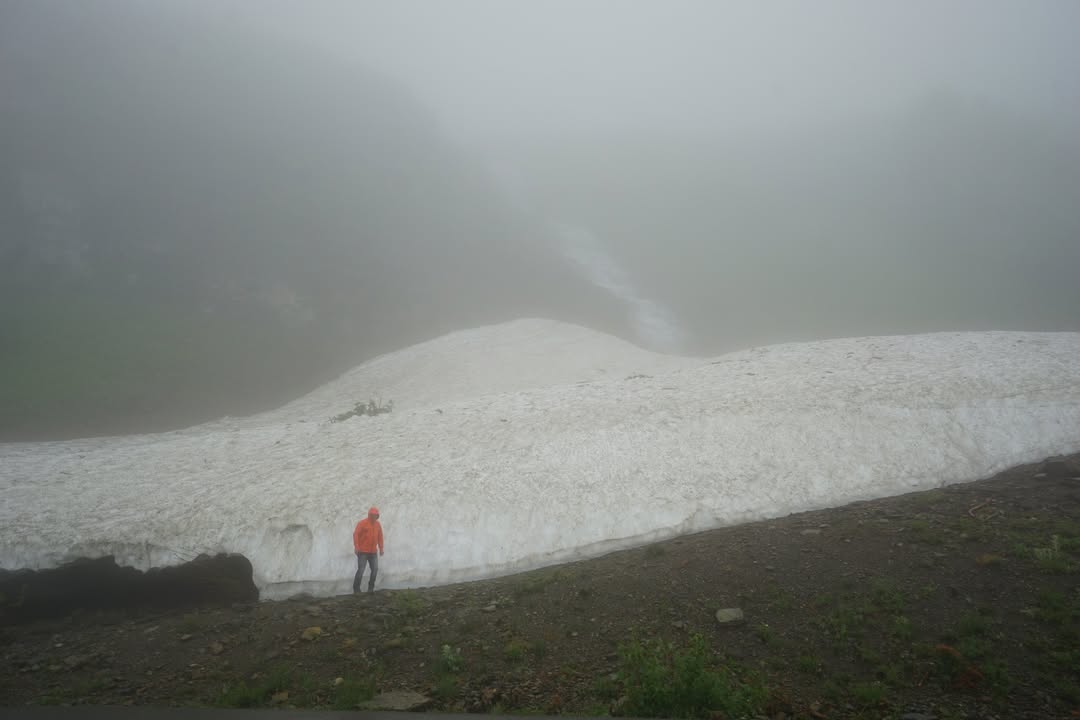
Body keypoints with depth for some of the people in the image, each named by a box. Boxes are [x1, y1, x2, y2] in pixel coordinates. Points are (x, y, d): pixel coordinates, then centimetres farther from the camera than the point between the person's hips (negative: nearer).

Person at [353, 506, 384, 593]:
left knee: (375, 569, 2)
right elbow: (356, 534, -14)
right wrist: (356, 547, -21)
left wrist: (381, 548, 10)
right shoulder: (362, 523, -9)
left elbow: (380, 536, 13)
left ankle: (371, 587, 14)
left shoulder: (377, 524, 8)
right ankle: (356, 588, 7)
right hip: (363, 552, -5)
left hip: (373, 552, 5)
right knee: (361, 570, -5)